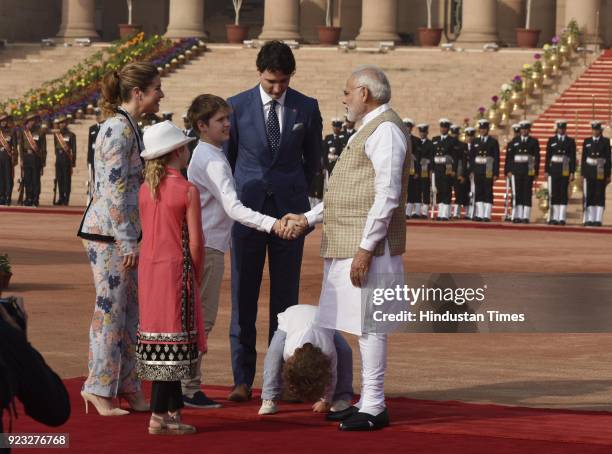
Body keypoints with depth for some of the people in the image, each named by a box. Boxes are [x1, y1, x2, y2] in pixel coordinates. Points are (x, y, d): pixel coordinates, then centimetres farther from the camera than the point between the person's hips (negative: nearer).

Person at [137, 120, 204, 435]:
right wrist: (196, 276, 4)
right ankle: (159, 416, -5)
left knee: (158, 337, 11)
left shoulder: (145, 190, 6)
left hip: (148, 268, 6)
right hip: (175, 268, -6)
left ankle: (174, 410, 19)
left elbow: (148, 233, 9)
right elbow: (195, 241, -11)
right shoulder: (188, 191, -11)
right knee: (172, 339, -3)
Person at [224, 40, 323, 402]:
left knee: (286, 298, 3)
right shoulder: (237, 107, 0)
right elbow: (227, 156, 9)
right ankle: (243, 379, 4)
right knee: (244, 299, 0)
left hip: (289, 210, 1)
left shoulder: (306, 108, 2)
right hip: (247, 210, 0)